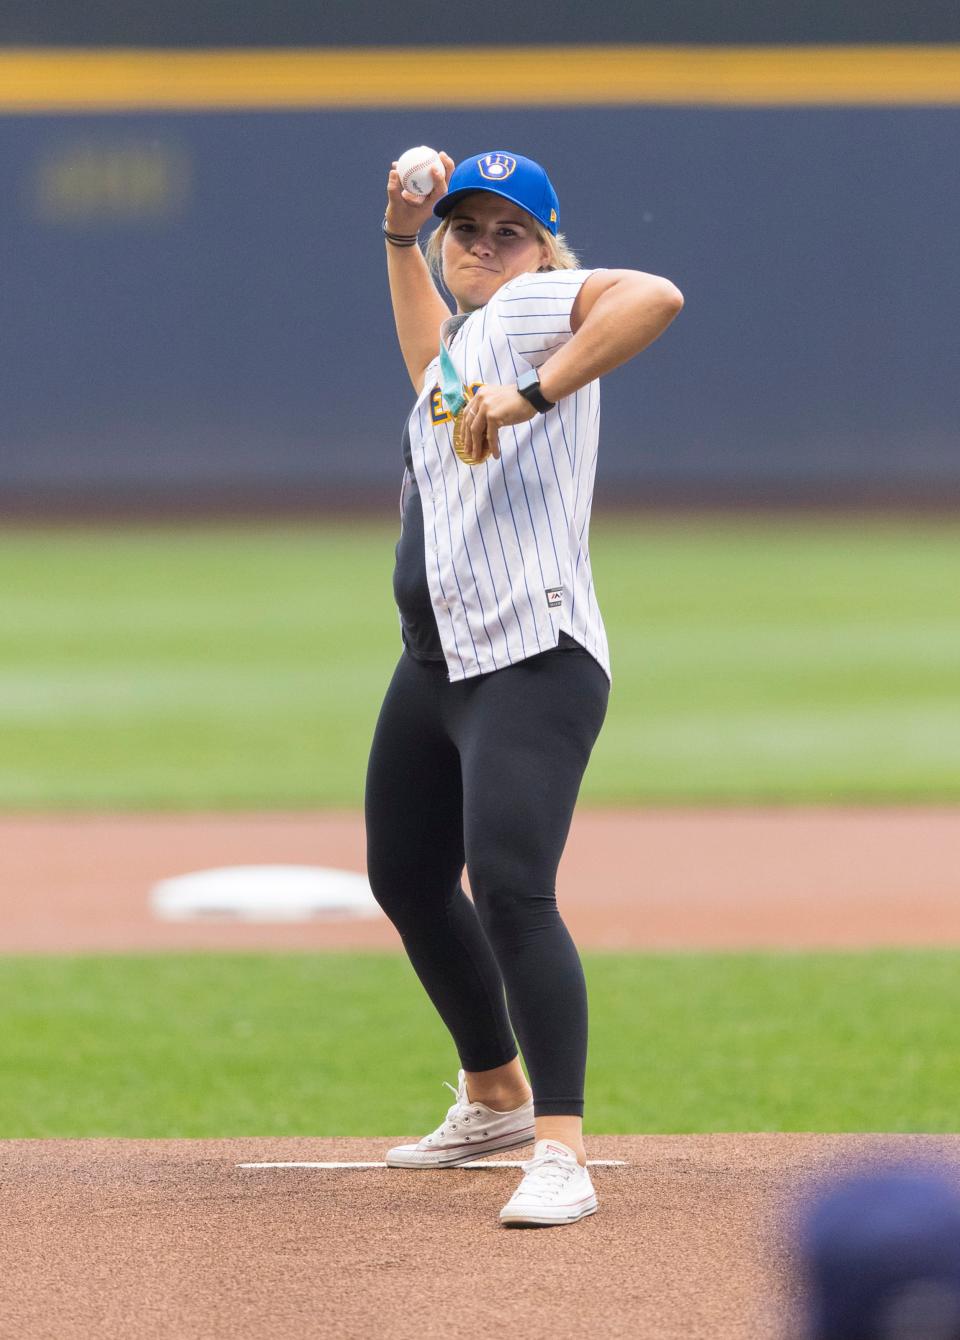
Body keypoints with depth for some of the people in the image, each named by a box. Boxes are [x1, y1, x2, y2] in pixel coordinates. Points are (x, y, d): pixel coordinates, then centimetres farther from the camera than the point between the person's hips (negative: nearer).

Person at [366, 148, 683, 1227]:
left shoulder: (531, 309, -7)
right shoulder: (466, 334, 18)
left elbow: (655, 296, -27)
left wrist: (532, 395, -32)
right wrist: (400, 235, 33)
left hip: (532, 665, -11)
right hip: (434, 667, 11)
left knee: (510, 888, -25)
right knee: (406, 882, 23)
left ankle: (561, 1156, -30)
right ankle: (496, 1098, 43)